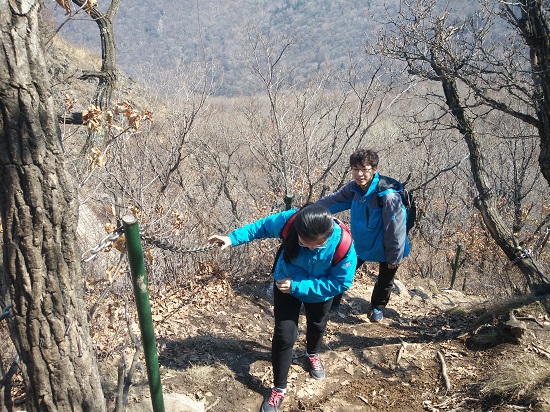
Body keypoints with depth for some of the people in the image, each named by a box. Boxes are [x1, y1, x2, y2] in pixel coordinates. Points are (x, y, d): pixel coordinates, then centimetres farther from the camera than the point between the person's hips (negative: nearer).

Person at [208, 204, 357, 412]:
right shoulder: (288, 221, -36)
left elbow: (340, 283, -30)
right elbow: (263, 226, -15)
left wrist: (298, 286, -33)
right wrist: (233, 238, -22)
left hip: (320, 291, 1)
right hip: (285, 285, 0)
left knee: (317, 325, 28)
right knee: (284, 336, 0)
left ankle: (312, 354, 63)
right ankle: (279, 389, 23)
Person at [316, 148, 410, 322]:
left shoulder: (388, 196, -34)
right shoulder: (354, 187, -15)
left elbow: (395, 229, -27)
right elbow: (334, 200, 1)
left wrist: (394, 257, -19)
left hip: (385, 248, -4)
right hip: (361, 244, 4)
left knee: (384, 282, 18)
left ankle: (377, 308, 46)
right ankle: (334, 300, 36)